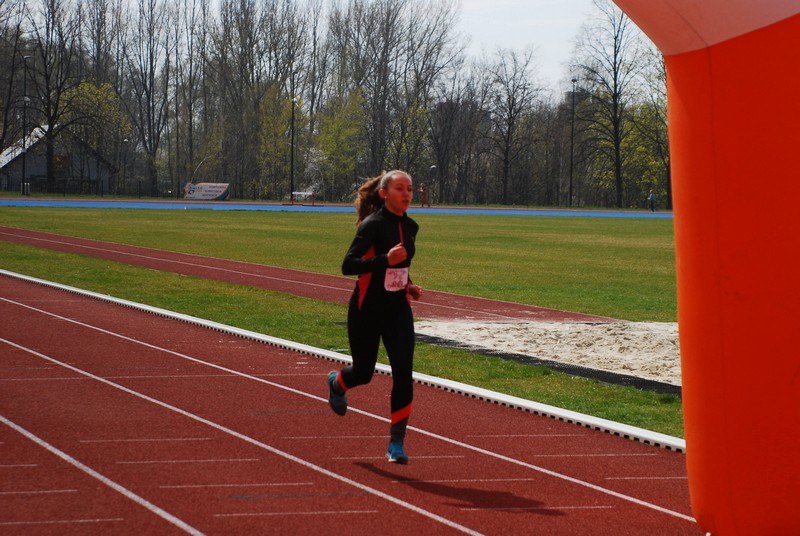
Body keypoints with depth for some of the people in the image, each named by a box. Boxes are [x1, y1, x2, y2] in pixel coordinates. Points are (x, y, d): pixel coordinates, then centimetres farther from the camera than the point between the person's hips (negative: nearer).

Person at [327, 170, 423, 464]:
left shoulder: (410, 227, 6)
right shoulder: (372, 226, -15)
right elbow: (348, 265, -22)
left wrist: (408, 285, 7)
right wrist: (386, 260, -33)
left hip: (398, 310, 5)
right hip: (367, 310, -5)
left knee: (403, 373, -10)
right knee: (363, 373, 10)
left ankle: (396, 443, -3)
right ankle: (336, 383, 48)